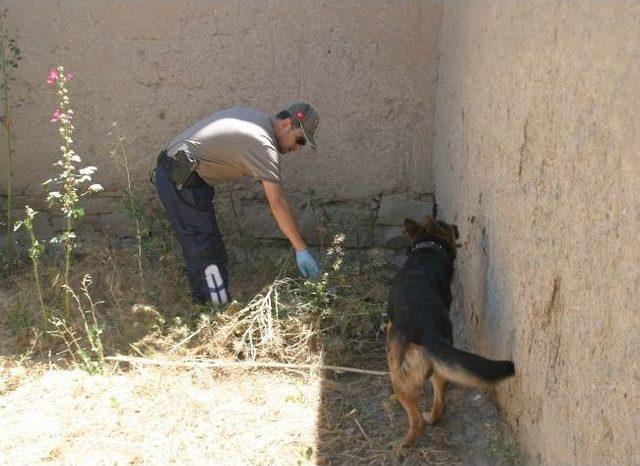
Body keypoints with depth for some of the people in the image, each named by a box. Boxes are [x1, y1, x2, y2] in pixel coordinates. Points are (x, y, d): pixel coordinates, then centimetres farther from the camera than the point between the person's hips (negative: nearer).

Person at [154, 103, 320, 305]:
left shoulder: (251, 115, 12)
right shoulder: (263, 144, -17)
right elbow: (278, 203, -22)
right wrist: (302, 250, -20)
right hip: (181, 183, -10)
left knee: (197, 246, 16)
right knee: (207, 251, -9)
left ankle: (204, 302, 25)